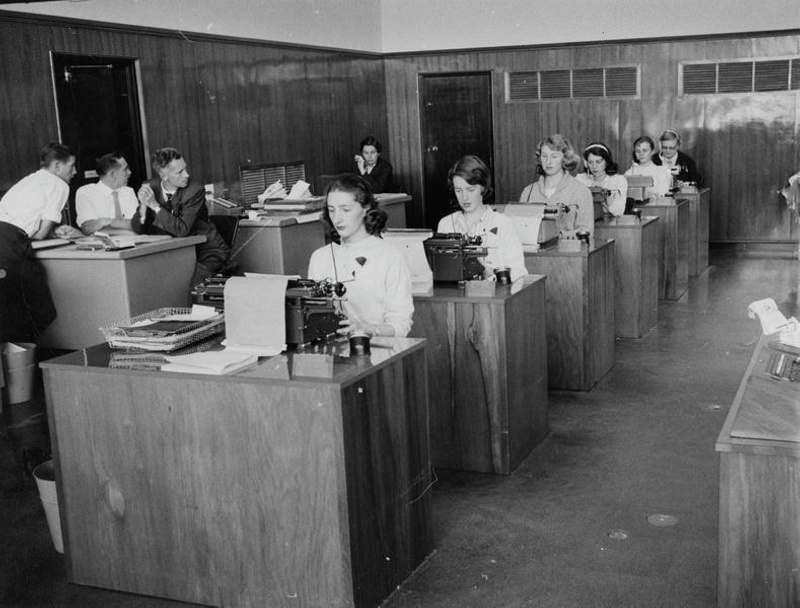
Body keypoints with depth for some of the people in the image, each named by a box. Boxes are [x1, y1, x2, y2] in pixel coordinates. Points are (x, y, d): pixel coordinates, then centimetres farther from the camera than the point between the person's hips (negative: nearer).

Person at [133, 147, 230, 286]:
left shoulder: (195, 189, -19)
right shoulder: (150, 187, -5)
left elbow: (183, 230, -26)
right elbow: (138, 229, -5)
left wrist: (155, 206, -29)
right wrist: (143, 206, -24)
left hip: (206, 253, -4)